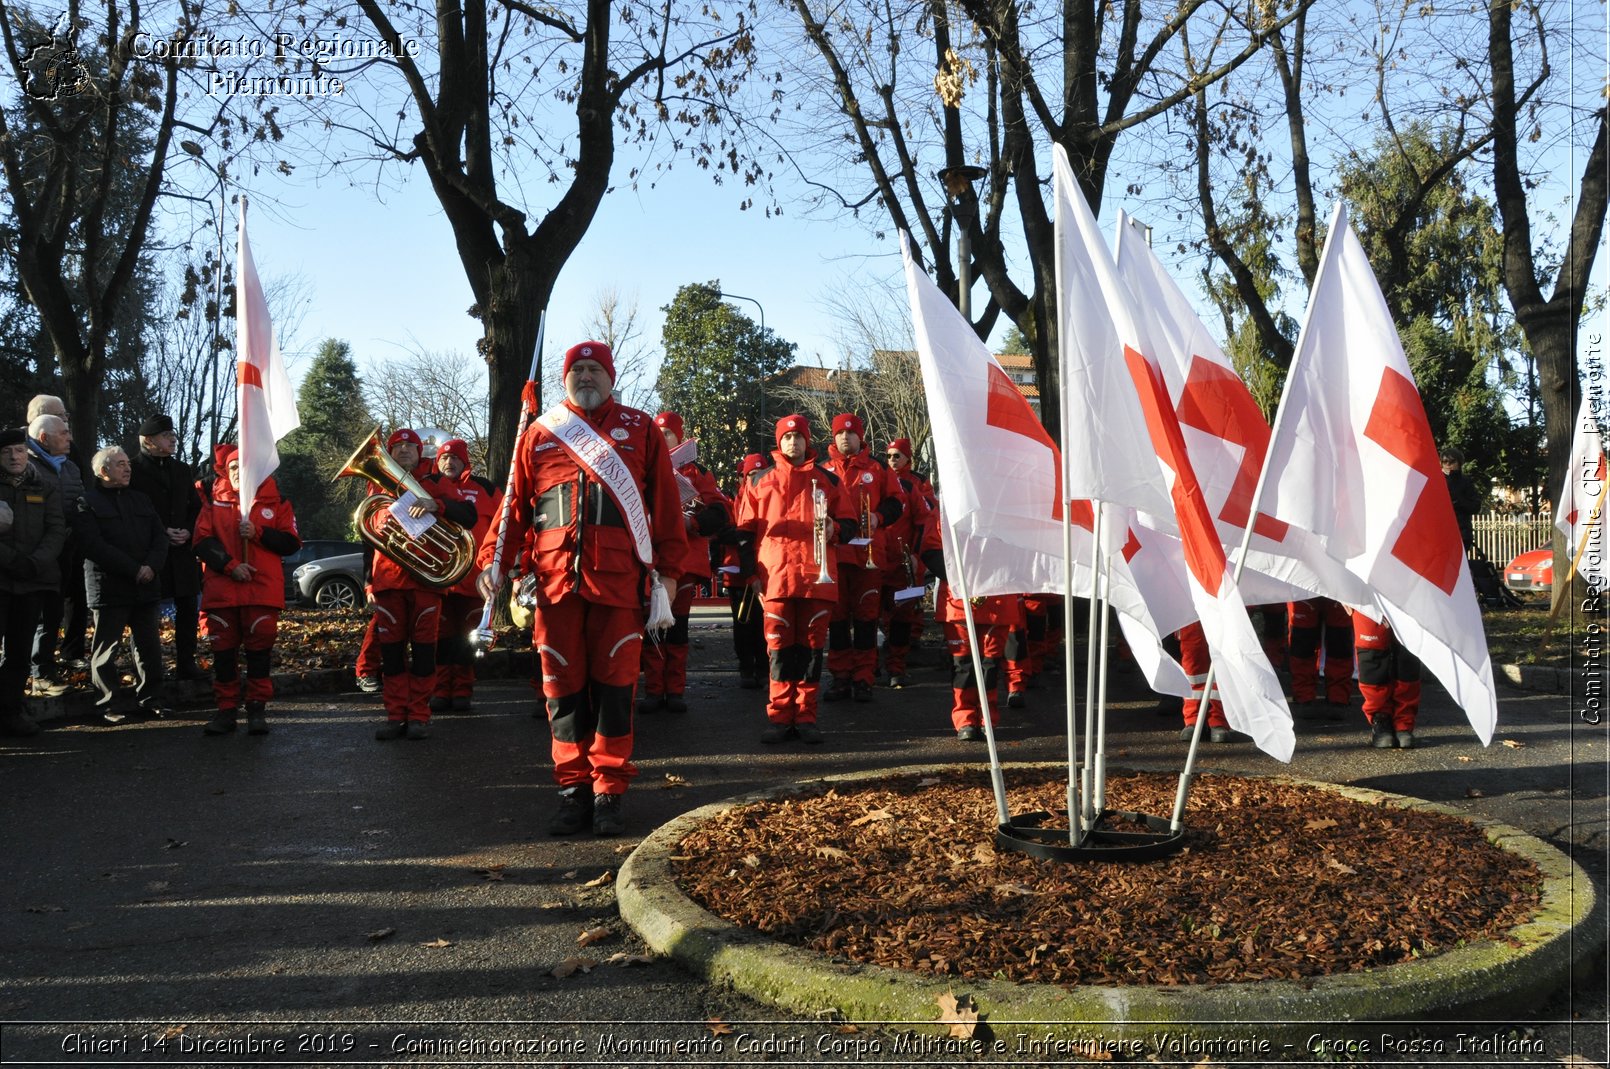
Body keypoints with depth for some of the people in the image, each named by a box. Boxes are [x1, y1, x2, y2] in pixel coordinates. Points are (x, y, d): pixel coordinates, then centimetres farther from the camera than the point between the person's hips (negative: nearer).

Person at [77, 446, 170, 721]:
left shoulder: (140, 500, 17)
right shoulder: (87, 502, -4)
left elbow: (161, 537, 10)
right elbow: (95, 546, -14)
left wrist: (151, 566, -9)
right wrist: (134, 570, -17)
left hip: (146, 586, 6)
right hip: (109, 589, -6)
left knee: (150, 646, 9)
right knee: (106, 649, 0)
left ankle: (150, 699, 19)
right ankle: (107, 706, 7)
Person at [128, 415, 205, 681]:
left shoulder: (182, 470, 16)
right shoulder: (132, 470, -5)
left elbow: (196, 507, 18)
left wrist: (188, 531, 0)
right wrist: (161, 532, -14)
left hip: (182, 551, 6)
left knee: (188, 608, 6)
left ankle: (186, 663, 15)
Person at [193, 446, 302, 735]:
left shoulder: (275, 502, 10)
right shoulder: (214, 503, 11)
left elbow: (291, 543, 4)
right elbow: (203, 541, 2)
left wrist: (259, 533, -11)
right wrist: (231, 566, -12)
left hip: (263, 589, -1)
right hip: (221, 589, 1)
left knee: (260, 648, -2)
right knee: (223, 649, 3)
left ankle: (257, 709, 6)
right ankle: (226, 709, 11)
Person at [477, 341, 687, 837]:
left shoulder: (640, 429, 11)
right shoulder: (539, 433, 15)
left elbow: (666, 502, 8)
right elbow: (515, 502, 13)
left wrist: (669, 569, 2)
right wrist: (492, 559, 2)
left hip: (619, 578, -1)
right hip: (556, 578, 2)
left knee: (613, 683, 0)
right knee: (563, 685, 3)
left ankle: (608, 793, 8)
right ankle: (574, 790, 12)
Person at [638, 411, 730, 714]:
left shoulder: (696, 472, 7)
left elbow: (721, 513, -1)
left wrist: (689, 522, -15)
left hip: (684, 561, -1)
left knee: (677, 626, 3)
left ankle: (675, 691, 9)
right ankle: (653, 690, 6)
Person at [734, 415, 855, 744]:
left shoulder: (827, 479, 14)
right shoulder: (759, 480, 13)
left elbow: (849, 522, 16)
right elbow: (746, 529, 13)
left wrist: (834, 529, -7)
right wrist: (751, 571, 6)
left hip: (817, 577, 1)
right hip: (775, 577, 0)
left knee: (811, 646, 2)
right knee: (780, 647, -1)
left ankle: (806, 717, 8)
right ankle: (779, 717, 4)